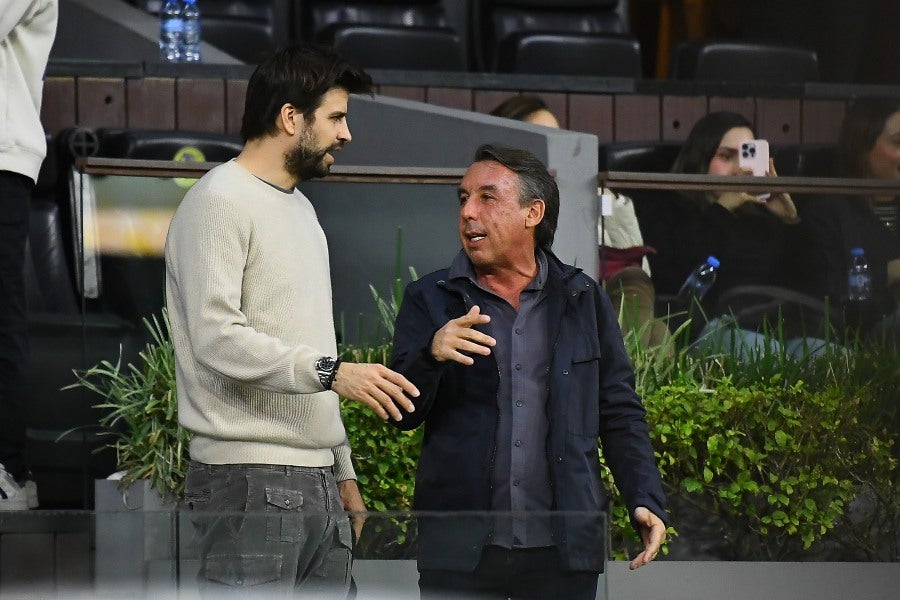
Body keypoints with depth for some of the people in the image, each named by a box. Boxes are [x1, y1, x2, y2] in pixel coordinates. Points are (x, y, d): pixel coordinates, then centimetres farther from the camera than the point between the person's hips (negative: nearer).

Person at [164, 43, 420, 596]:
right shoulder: (221, 201, -6)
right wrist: (333, 372, -23)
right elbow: (217, 337, -17)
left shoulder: (302, 208, 22)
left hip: (317, 481, 9)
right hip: (252, 482, -9)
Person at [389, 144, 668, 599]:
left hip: (564, 550, 1)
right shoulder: (429, 300, 7)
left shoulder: (584, 299, 10)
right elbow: (402, 415, 0)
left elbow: (620, 414, 10)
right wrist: (431, 355, -19)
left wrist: (646, 500, -3)